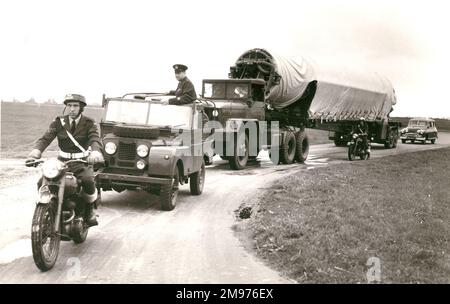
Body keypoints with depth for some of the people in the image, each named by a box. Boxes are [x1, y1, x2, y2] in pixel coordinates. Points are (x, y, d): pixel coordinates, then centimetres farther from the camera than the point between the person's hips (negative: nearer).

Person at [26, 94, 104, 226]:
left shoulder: (89, 123, -2)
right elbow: (46, 138, -8)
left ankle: (90, 210, -6)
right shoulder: (59, 122, 5)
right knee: (42, 183, -17)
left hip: (82, 162, -3)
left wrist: (96, 152, -44)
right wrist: (36, 152, -30)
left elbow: (95, 139, -19)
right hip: (62, 161, 3)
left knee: (88, 181, -33)